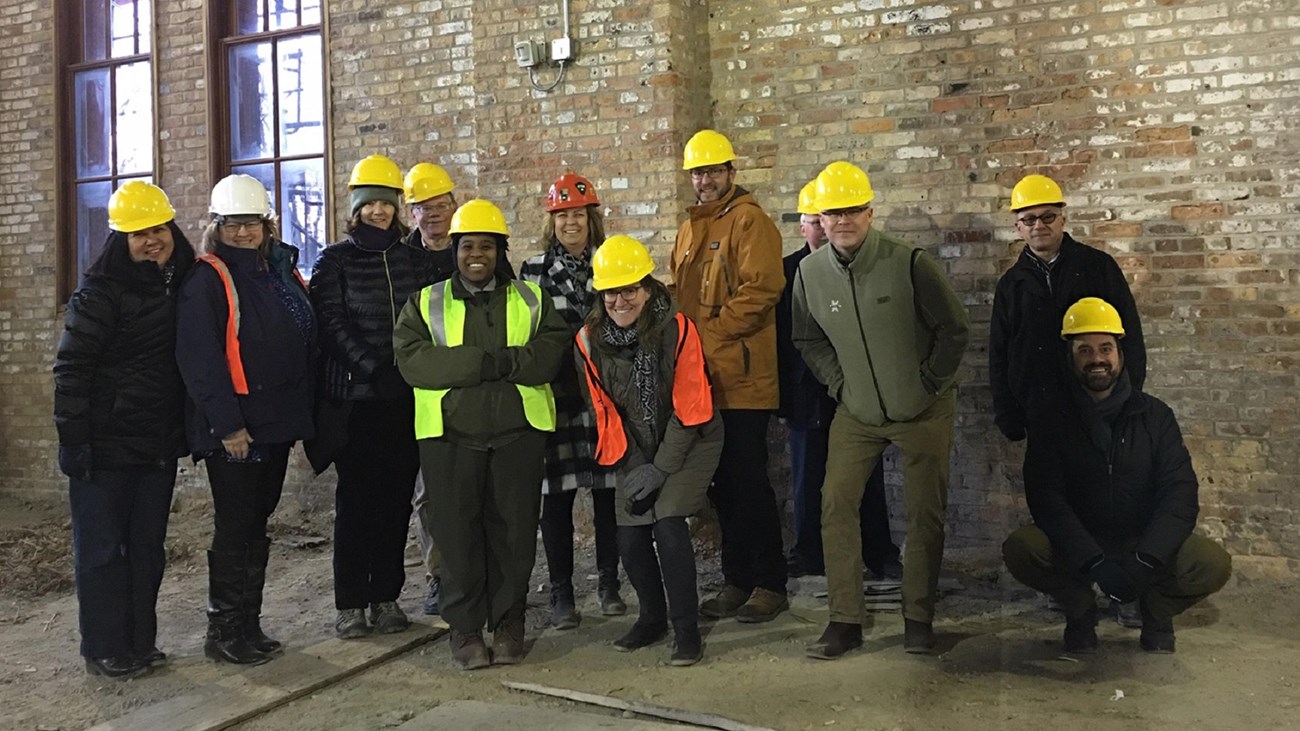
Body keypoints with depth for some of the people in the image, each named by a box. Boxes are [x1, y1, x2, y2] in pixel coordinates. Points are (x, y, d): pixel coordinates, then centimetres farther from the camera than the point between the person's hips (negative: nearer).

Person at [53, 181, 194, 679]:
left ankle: (141, 642, 24)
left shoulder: (183, 287, 7)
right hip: (105, 445, -6)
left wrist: (187, 428, 8)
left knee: (148, 545, 12)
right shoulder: (101, 292, -10)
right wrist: (73, 439, -16)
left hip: (159, 445, 6)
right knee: (103, 547, 4)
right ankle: (105, 650, 15)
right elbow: (70, 368, -12)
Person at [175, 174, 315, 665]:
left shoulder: (282, 271, 12)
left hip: (277, 422, 7)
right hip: (232, 429, -7)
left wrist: (303, 410, 11)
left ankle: (249, 625, 26)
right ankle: (223, 631, 13)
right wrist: (227, 425, -20)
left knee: (257, 525, 14)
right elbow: (198, 359, -17)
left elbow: (304, 343, 17)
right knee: (235, 528, 0)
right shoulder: (207, 280, -10)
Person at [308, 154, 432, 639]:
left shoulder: (413, 260, 12)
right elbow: (332, 324, -6)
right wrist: (375, 368, -17)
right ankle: (349, 603, 9)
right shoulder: (335, 261, 4)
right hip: (355, 399, -3)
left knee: (396, 498, 6)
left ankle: (386, 596, 16)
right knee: (355, 500, 0)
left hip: (404, 399, 3)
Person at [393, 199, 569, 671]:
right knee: (458, 533, 3)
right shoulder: (426, 303, 10)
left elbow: (553, 351, -3)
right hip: (449, 434, 0)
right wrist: (483, 362, -17)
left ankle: (508, 627, 18)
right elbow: (411, 358, -7)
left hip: (518, 432, 1)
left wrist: (505, 361, -20)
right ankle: (465, 631, 16)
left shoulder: (531, 299, 12)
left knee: (514, 531, 4)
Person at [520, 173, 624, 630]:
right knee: (556, 494, 2)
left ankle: (609, 582, 22)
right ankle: (561, 592, 14)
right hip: (554, 395, -1)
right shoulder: (533, 270, 6)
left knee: (608, 489, 6)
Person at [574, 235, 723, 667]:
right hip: (637, 449, 4)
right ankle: (652, 618, 25)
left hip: (690, 441, -4)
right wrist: (632, 465, -5)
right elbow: (606, 410, -1)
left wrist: (661, 468, -16)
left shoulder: (676, 329, -20)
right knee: (630, 536, -1)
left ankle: (686, 629, -4)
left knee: (669, 523, -19)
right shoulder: (590, 339, -9)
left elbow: (689, 408, -17)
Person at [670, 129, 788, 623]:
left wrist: (711, 331, -18)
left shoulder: (750, 221, -6)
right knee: (721, 481, 12)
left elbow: (761, 289, -17)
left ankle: (770, 583, 10)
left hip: (743, 375, -8)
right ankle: (736, 581, 23)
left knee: (748, 480, -3)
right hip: (702, 377, 8)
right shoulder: (689, 229, 19)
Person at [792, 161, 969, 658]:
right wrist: (839, 385, 0)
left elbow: (954, 330, -9)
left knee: (925, 513, 4)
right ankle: (845, 619, 5)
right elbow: (808, 340, 9)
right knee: (836, 504, -5)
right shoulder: (810, 272, -6)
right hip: (856, 413, 3)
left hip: (924, 412, -2)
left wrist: (927, 384, -8)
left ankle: (919, 618, 19)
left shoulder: (909, 264, -18)